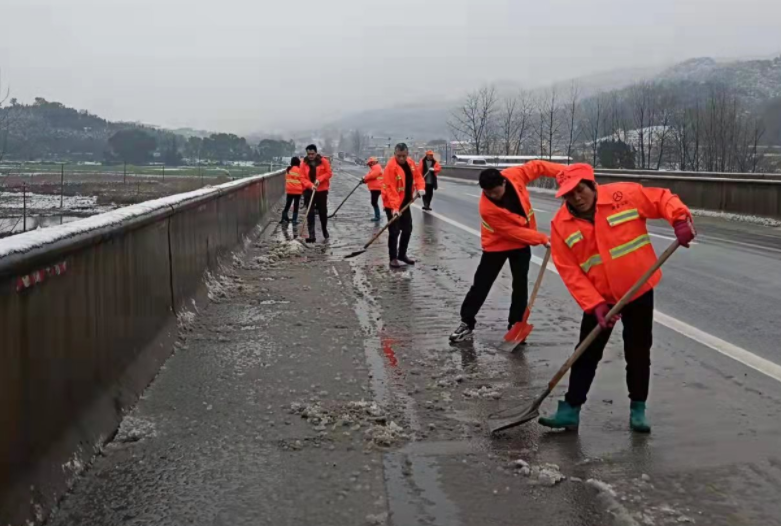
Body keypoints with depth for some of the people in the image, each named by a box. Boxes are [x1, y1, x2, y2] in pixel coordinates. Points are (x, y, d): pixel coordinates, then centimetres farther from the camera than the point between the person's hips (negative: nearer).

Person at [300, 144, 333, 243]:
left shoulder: (323, 161, -4)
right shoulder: (304, 163, -1)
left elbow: (329, 173, -4)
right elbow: (302, 178, -4)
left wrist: (319, 179, -18)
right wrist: (310, 185, -20)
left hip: (322, 190, 0)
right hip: (308, 191, 0)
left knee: (323, 212, 11)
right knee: (310, 213, -5)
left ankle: (325, 230, 33)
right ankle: (311, 235, -7)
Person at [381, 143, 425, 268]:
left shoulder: (410, 163, 0)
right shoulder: (391, 166, -24)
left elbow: (417, 176, 12)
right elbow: (390, 189, -28)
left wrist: (420, 188, -9)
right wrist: (394, 207, -34)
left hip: (405, 203, 8)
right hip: (392, 204, -8)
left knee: (407, 230, 15)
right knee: (394, 231, -7)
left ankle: (402, 254, 30)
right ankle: (393, 258, 4)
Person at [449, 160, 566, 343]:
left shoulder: (513, 176, -23)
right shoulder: (487, 208, -33)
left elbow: (536, 166, -9)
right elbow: (513, 232, -28)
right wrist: (542, 238, -23)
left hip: (522, 243, 4)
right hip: (497, 245, -4)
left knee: (520, 285, 6)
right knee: (481, 284, 1)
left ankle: (515, 326, 15)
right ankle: (467, 323, 13)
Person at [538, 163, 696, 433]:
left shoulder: (625, 195, -15)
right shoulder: (561, 225, -11)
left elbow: (662, 199, -4)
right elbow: (570, 271, -12)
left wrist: (681, 219, -25)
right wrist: (594, 304, -19)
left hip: (638, 290, -1)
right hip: (599, 298, 1)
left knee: (638, 352, 10)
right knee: (587, 354, 5)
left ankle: (638, 408, 25)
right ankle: (570, 410, 12)